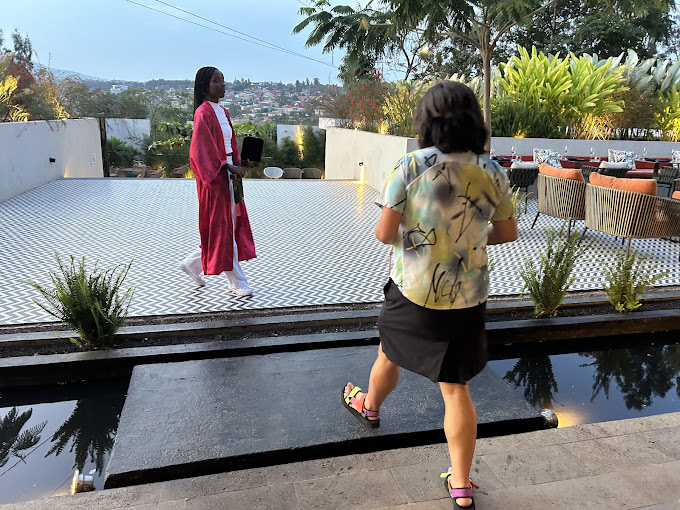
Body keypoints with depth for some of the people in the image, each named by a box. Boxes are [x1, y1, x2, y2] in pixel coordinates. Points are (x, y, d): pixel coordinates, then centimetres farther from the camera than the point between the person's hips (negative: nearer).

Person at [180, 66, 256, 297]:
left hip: (228, 173, 9)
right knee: (222, 228, -2)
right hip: (214, 176, -9)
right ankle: (237, 283, 7)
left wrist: (240, 163, 1)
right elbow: (203, 151, -18)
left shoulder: (223, 112, 15)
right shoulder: (203, 113, -11)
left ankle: (192, 263, 29)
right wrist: (229, 167, -21)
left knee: (231, 225, 13)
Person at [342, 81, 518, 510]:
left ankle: (369, 407, 56)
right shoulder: (492, 173, -4)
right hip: (468, 298, 2)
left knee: (389, 356, 26)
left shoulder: (411, 167, -14)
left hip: (413, 291, -2)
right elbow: (508, 233, 5)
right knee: (456, 388, 12)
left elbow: (385, 232, -15)